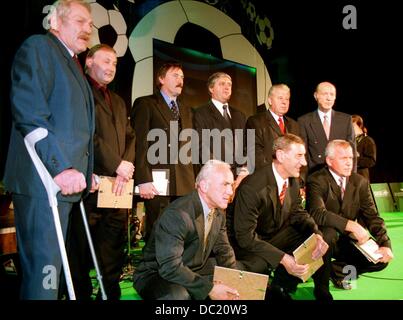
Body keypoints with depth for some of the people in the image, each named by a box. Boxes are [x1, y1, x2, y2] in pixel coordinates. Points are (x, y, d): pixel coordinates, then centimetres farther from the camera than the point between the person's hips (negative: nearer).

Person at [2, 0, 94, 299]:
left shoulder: (73, 65, 24)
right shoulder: (38, 47, -3)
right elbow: (29, 113, -16)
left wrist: (85, 171, 15)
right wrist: (62, 167, -22)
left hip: (66, 178, 9)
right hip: (43, 180, -9)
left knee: (46, 267, 15)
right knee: (44, 271, -6)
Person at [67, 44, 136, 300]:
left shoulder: (119, 102, 25)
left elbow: (130, 137, 16)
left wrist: (126, 168, -3)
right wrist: (116, 164, -12)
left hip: (118, 185, 7)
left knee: (113, 257, 10)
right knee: (81, 255, 0)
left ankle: (110, 295, 19)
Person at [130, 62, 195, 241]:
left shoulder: (186, 110, 22)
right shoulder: (145, 104, 3)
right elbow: (139, 144, -5)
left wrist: (193, 180, 13)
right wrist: (143, 180, -14)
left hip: (185, 185, 5)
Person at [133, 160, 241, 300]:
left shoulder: (219, 212, -1)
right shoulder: (176, 214, -29)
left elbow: (223, 250, 7)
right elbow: (169, 267, -33)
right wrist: (209, 288, -32)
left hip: (195, 271, 8)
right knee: (179, 295, -37)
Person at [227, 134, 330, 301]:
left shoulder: (293, 180, -5)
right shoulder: (252, 188, -30)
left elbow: (298, 213, 5)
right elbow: (245, 236, -30)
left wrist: (316, 235, -16)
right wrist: (283, 258, -36)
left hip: (276, 235, 7)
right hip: (246, 242, -7)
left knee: (313, 240, -10)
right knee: (258, 265, -35)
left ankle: (279, 288, 5)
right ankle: (265, 292, -1)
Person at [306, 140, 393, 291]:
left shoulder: (360, 182, 2)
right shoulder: (316, 180, -14)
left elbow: (372, 216, 0)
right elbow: (317, 213, -30)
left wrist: (385, 244, -16)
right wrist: (351, 225, -38)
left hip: (347, 240, 5)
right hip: (323, 238, -4)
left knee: (381, 259, -14)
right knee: (329, 232, -36)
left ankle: (337, 268, 10)